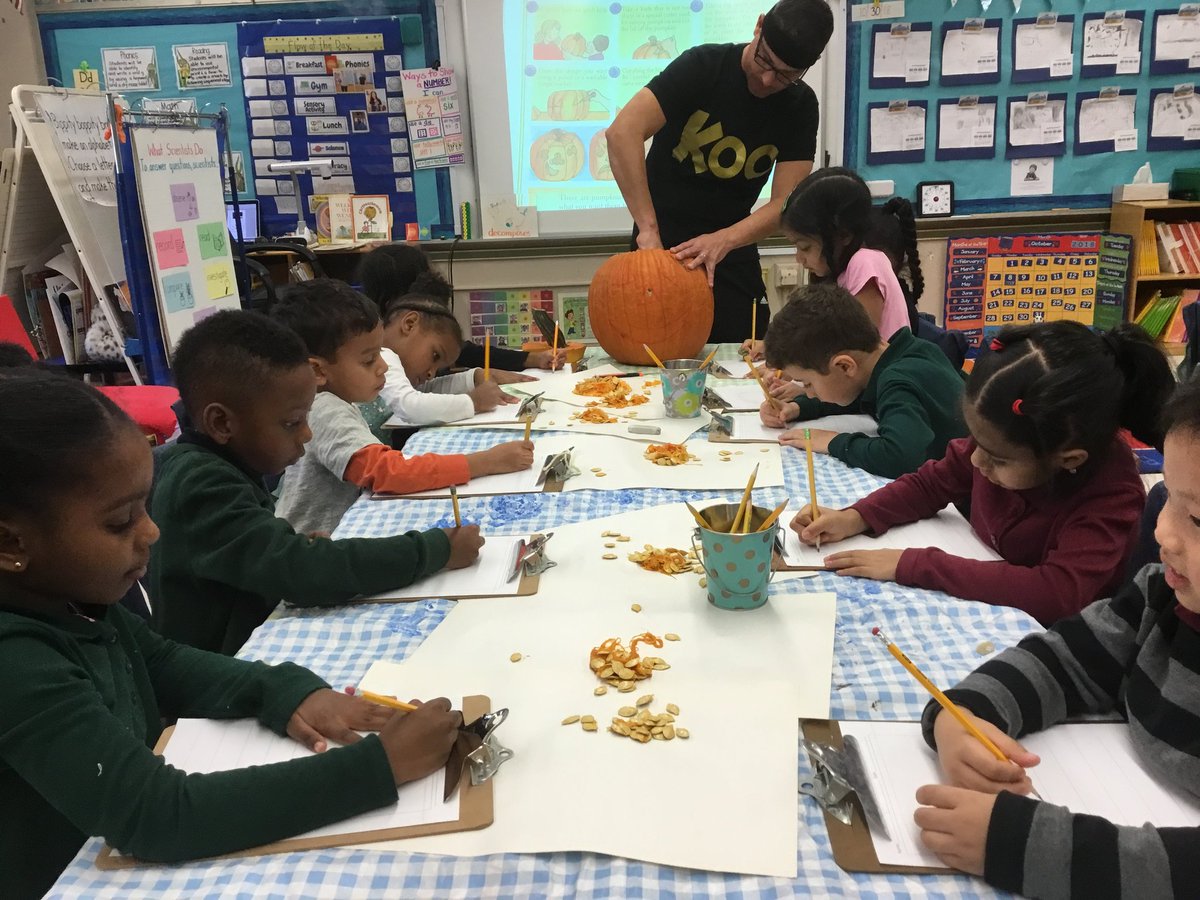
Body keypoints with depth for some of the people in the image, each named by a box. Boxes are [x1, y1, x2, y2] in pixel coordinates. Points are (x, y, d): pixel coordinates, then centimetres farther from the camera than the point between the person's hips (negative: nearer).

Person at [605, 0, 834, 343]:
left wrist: (722, 241, -30)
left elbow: (785, 203, -11)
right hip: (663, 238, -3)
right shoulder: (704, 66, -16)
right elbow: (623, 132, -28)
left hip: (731, 246, 4)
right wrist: (648, 229, -35)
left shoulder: (800, 106, -4)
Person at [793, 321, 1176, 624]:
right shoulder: (1003, 440, -15)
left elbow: (1058, 594, -40)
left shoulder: (1111, 494, -28)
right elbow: (933, 482, 1)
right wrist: (855, 518, -15)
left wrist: (912, 565, -39)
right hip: (979, 605, 5)